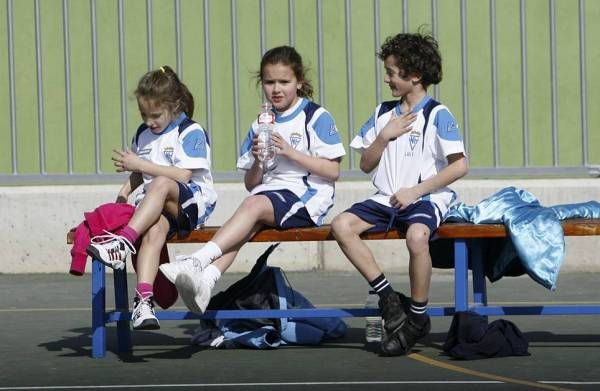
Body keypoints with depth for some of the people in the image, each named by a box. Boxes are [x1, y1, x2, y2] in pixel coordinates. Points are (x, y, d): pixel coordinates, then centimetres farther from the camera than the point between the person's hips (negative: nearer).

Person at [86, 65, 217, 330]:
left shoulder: (191, 132, -2)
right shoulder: (143, 134, 19)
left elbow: (182, 175, -13)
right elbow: (139, 175, 30)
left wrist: (139, 164, -13)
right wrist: (124, 192, 9)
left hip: (194, 202, -5)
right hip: (154, 206, 5)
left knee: (161, 185, -39)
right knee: (154, 231, -33)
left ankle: (123, 241, -52)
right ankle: (143, 299, -51)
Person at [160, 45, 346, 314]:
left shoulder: (317, 117, 3)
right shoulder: (260, 125, 20)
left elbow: (333, 171, -5)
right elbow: (251, 184, 18)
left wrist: (289, 151, -11)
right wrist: (258, 161, -4)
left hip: (306, 195, -5)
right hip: (269, 192, 5)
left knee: (253, 204, -31)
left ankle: (197, 262, -46)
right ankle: (206, 281, -50)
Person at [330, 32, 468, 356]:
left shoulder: (437, 115, -3)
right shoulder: (383, 113, 15)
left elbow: (460, 165, -10)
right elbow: (365, 165, 15)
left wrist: (416, 191, -14)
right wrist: (384, 137, -2)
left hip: (425, 198, -6)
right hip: (386, 199, 6)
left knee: (416, 236, -38)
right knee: (341, 225, -20)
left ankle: (418, 317, -18)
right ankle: (388, 298, -13)